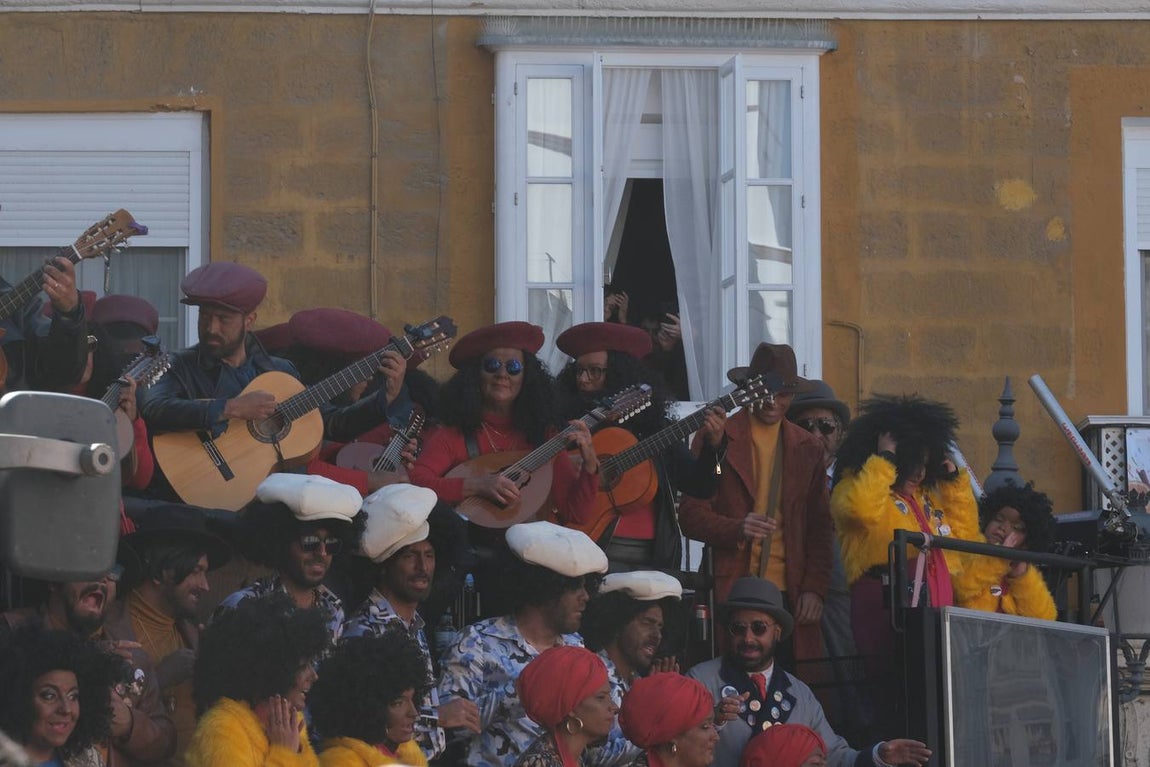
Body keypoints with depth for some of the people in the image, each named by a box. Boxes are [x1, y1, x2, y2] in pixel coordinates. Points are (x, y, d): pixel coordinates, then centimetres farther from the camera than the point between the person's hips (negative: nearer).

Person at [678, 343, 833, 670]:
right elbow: (691, 514, 2)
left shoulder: (808, 448, 17)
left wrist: (814, 589, 3)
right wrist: (736, 529, -17)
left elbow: (820, 528, 16)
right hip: (731, 591, -3)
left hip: (791, 594, 3)